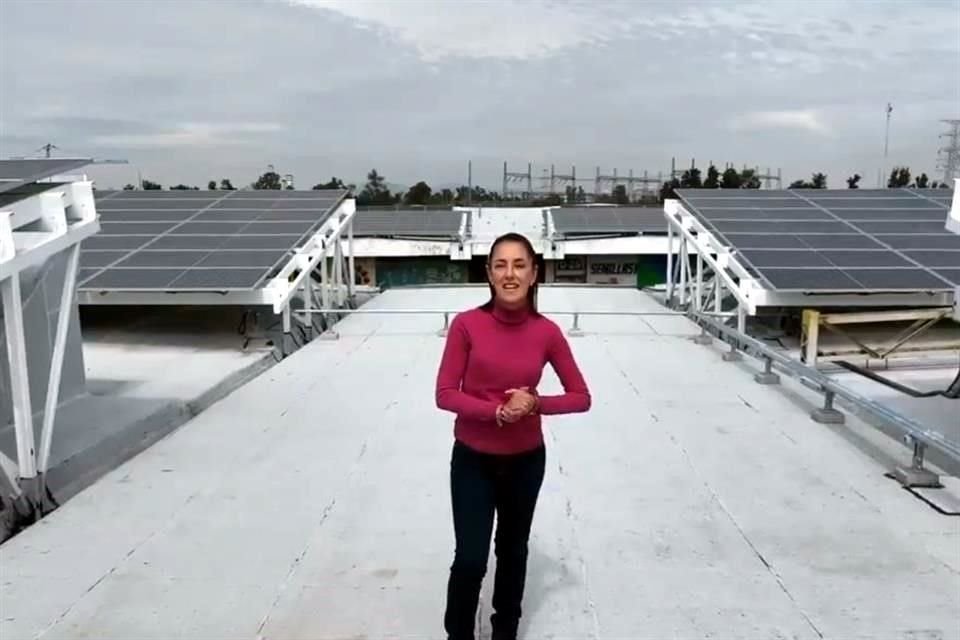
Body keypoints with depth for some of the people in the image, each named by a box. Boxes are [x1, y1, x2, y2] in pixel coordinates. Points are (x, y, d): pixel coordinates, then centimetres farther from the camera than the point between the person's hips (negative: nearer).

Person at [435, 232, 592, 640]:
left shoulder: (546, 332, -11)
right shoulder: (466, 324, -15)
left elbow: (581, 398, -4)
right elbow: (445, 394, -13)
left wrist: (535, 404, -21)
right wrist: (498, 411, -26)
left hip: (526, 460, 2)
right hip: (472, 460, -2)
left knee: (513, 551, 20)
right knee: (470, 559, -1)